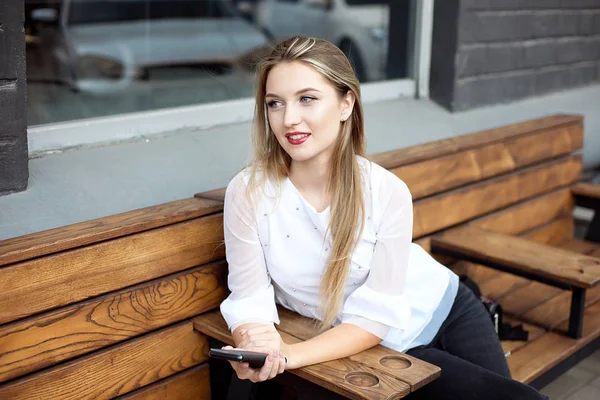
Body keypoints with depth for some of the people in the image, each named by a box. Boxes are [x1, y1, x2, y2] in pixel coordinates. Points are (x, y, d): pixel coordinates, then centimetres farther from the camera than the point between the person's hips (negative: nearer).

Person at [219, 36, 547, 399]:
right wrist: (252, 346, -38)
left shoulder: (388, 191, -25)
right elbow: (249, 297, -15)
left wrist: (293, 355, -36)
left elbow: (376, 314, -22)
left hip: (445, 309, 1)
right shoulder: (247, 192, -24)